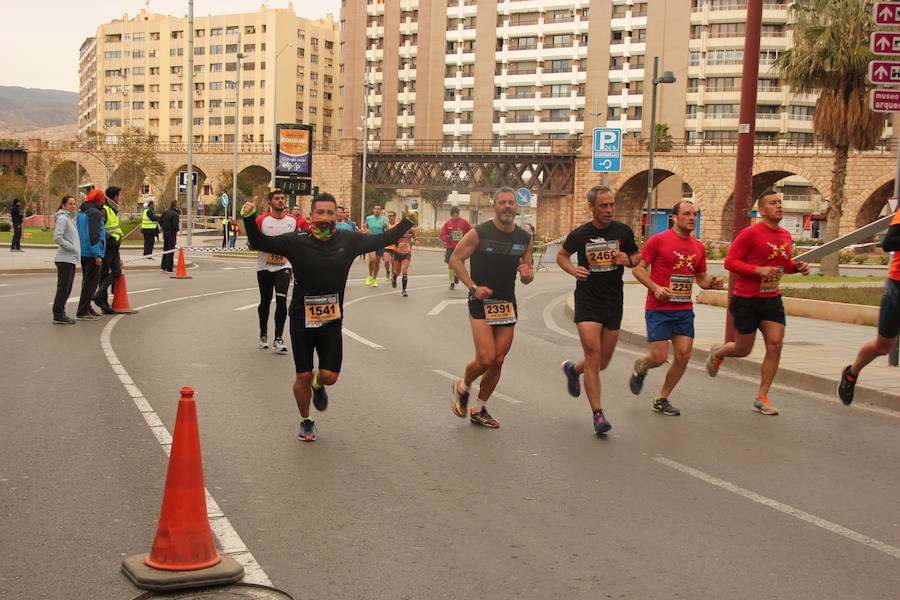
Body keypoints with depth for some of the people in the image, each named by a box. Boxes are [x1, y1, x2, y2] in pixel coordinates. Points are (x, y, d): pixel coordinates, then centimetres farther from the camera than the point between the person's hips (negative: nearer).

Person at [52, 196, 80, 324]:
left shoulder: (70, 218, 19)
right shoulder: (62, 218, -10)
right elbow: (57, 237, -20)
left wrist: (76, 249, 12)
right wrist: (72, 248, -17)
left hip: (71, 259, 10)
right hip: (65, 259, -10)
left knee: (66, 289, 12)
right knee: (63, 288, -7)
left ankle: (60, 313, 18)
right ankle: (58, 315, -4)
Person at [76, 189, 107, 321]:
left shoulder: (81, 213, 17)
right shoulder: (95, 212, -12)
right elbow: (94, 234, -19)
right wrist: (97, 255, -20)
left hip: (83, 253, 10)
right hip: (92, 253, -10)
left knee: (87, 281, 16)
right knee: (91, 282, -7)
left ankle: (87, 308, 21)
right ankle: (83, 311, -8)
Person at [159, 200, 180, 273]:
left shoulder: (165, 212, 4)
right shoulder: (175, 214, -19)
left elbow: (160, 221, 9)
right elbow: (175, 225, -23)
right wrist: (178, 229, -2)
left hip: (165, 233, 7)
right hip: (172, 234, -7)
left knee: (165, 249, 18)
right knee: (170, 251, 0)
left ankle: (163, 266, 24)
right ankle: (169, 268, 3)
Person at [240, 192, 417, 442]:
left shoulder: (349, 240, -3)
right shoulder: (297, 242, -10)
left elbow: (382, 240, 10)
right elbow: (260, 242, -8)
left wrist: (407, 223, 6)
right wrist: (249, 219, -24)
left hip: (332, 321, 2)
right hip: (302, 319, -1)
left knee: (329, 376, -1)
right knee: (303, 376, 5)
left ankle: (318, 386, 38)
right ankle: (306, 421, 30)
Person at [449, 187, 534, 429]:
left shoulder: (525, 239, 4)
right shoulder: (479, 233, -10)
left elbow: (527, 277, 13)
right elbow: (455, 259, -4)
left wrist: (527, 274, -12)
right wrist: (473, 287, -14)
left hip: (508, 305, 5)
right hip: (481, 303, -5)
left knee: (498, 361, 6)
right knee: (485, 359, -13)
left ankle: (478, 410, 23)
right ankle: (462, 387, 19)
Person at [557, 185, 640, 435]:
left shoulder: (623, 232, -1)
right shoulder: (579, 234, -4)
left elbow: (637, 256, 14)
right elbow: (561, 255, 13)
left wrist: (628, 260, -10)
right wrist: (572, 269, -8)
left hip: (614, 302, 3)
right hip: (587, 302, -3)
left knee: (603, 362, 12)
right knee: (593, 357, -14)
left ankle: (572, 369, 44)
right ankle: (598, 414, -6)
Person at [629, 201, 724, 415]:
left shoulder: (698, 247, 10)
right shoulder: (659, 240, -6)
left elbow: (701, 279, 19)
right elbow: (638, 268, -5)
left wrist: (712, 283, -3)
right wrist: (655, 288, -18)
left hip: (684, 309, 5)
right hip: (659, 309, -5)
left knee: (683, 355, -2)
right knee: (659, 357, -7)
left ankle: (662, 399, 16)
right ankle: (641, 367, 30)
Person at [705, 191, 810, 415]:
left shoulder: (785, 236, 9)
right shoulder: (751, 233, -13)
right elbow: (730, 262, -14)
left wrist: (798, 266, 2)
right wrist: (758, 270, -25)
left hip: (772, 299, 6)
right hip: (746, 299, -6)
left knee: (775, 345, -7)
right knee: (743, 349, 4)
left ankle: (762, 398, 4)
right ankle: (717, 352, 40)